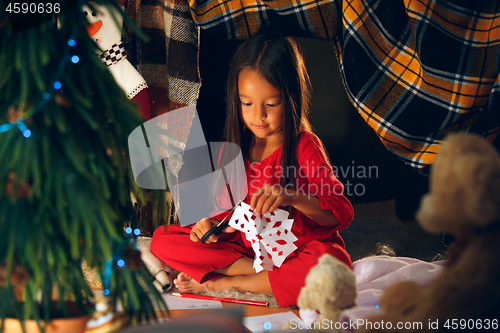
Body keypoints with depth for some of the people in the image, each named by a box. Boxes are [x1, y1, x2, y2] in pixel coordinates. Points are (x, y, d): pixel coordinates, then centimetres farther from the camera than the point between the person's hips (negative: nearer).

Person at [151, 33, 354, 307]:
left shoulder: (305, 146, -9)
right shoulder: (233, 150, 6)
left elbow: (342, 214, -16)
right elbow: (228, 207, 12)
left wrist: (292, 197, -32)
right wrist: (211, 224, -12)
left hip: (297, 248, -4)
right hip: (244, 246, 4)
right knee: (162, 238, -9)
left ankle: (223, 283, -22)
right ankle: (254, 269, -20)